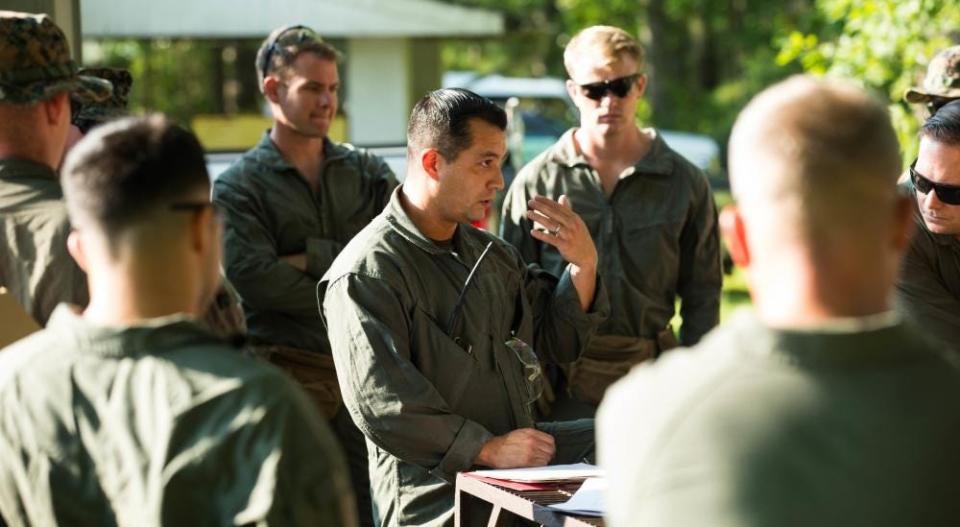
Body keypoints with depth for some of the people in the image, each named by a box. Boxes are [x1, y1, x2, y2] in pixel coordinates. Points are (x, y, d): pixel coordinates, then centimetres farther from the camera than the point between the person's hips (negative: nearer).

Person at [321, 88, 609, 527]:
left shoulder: (490, 252, 18)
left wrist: (583, 264, 4)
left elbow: (557, 341, 22)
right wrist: (488, 448, -22)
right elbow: (380, 404, -19)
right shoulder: (365, 274, -11)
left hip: (522, 459, 9)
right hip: (437, 488, -8)